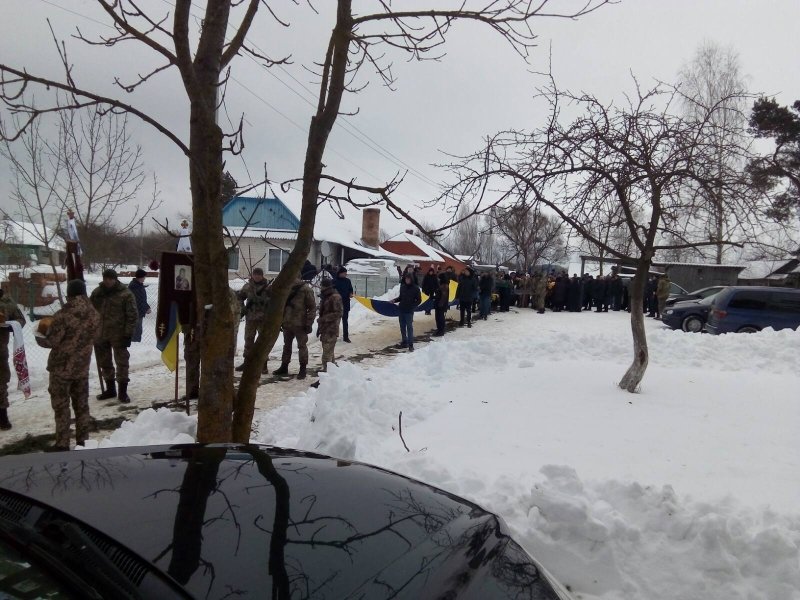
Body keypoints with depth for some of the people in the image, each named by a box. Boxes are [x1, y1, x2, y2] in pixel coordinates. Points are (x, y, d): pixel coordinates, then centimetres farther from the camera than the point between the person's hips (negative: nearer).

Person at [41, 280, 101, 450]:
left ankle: (62, 444, 10)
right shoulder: (94, 315, -3)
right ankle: (82, 440, 21)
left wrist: (45, 334, 5)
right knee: (81, 404, 14)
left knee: (61, 406, 5)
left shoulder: (63, 315, -21)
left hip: (61, 367, -5)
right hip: (82, 367, 5)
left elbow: (51, 341, -16)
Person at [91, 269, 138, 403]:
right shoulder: (97, 292, 6)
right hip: (100, 334, 6)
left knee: (122, 362, 0)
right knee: (104, 362, 14)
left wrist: (128, 334, -15)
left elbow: (132, 316, -11)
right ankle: (110, 389, 28)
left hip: (118, 335, -5)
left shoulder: (125, 294, -10)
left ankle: (123, 391, 7)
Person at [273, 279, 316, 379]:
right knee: (287, 345, 17)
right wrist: (281, 320, 11)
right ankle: (284, 367, 29)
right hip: (287, 323, 6)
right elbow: (282, 305, 15)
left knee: (302, 346, 3)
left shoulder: (305, 289, -13)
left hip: (300, 324, -6)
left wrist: (309, 323, -13)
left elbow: (312, 307, -11)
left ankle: (303, 369, 12)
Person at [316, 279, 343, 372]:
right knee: (328, 350, 17)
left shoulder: (335, 297, -14)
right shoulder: (325, 297, 16)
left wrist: (323, 319, -21)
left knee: (327, 351, -10)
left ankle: (326, 369, -8)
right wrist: (320, 327, 23)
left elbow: (338, 313, -19)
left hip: (331, 330, -10)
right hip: (325, 329, 10)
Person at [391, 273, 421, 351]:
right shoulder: (403, 287, 7)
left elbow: (419, 300, -3)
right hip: (401, 310, 5)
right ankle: (404, 342, 23)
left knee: (409, 327, -4)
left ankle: (411, 345, 0)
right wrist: (395, 300, 2)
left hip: (409, 311, -5)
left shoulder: (415, 288, -6)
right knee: (402, 327, 12)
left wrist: (412, 306, -14)